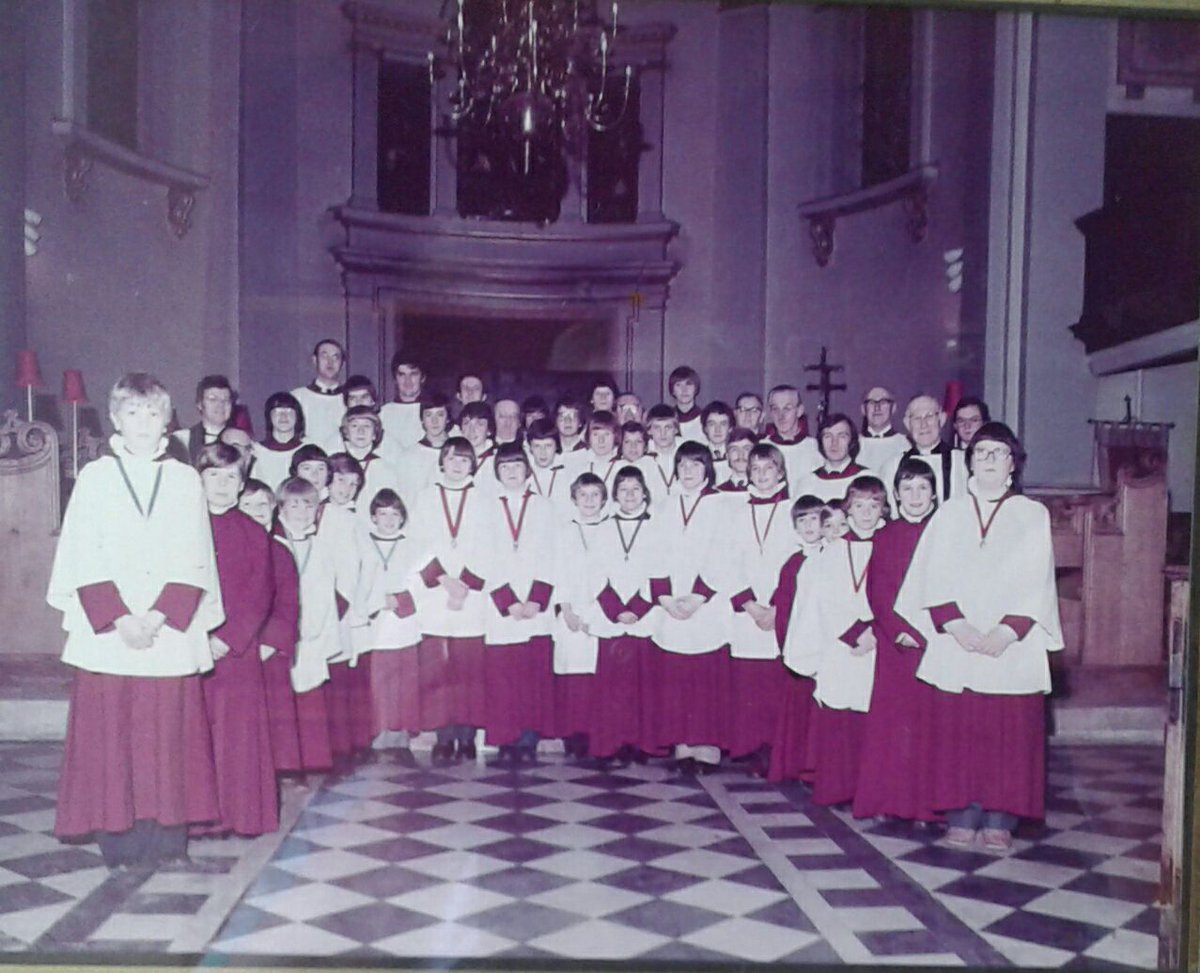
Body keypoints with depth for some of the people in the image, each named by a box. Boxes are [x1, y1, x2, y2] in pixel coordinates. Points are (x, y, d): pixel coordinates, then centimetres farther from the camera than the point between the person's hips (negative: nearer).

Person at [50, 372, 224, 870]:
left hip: (171, 633, 1)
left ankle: (168, 838, 11)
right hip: (106, 633, 0)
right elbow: (83, 559, -1)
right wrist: (119, 619, -12)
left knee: (169, 734, 2)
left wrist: (160, 616, -11)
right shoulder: (95, 477, 6)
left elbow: (196, 561, 2)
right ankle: (120, 841, 10)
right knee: (110, 736, 0)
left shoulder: (186, 479, 7)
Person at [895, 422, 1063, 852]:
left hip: (1013, 645, -1)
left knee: (1010, 732, -1)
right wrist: (957, 626, -12)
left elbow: (1037, 582, -1)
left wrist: (1006, 632, -13)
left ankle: (999, 821, 8)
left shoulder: (1033, 515, 7)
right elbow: (934, 577, 2)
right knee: (958, 730, 1)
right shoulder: (950, 512, 10)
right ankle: (961, 817, 9)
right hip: (956, 643, 1)